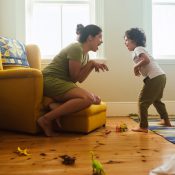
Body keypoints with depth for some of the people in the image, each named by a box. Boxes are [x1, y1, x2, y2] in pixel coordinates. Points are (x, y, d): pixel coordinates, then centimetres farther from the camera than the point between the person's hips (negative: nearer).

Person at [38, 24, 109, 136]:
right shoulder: (76, 48, -14)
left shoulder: (85, 54, 16)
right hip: (51, 81, -10)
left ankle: (58, 108, -11)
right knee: (87, 98, -29)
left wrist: (93, 66, 2)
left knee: (96, 99, 1)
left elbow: (80, 79, 12)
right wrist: (91, 63, -8)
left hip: (63, 83, 10)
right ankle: (46, 120, -24)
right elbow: (75, 78, -14)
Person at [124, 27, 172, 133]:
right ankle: (166, 121, 40)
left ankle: (143, 127, -5)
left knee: (143, 101, -5)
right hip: (161, 76, 10)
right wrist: (139, 69, 8)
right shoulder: (140, 49, 25)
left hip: (155, 78, -10)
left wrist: (136, 66, -8)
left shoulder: (137, 49, -4)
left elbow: (146, 60, -22)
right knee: (156, 100, 28)